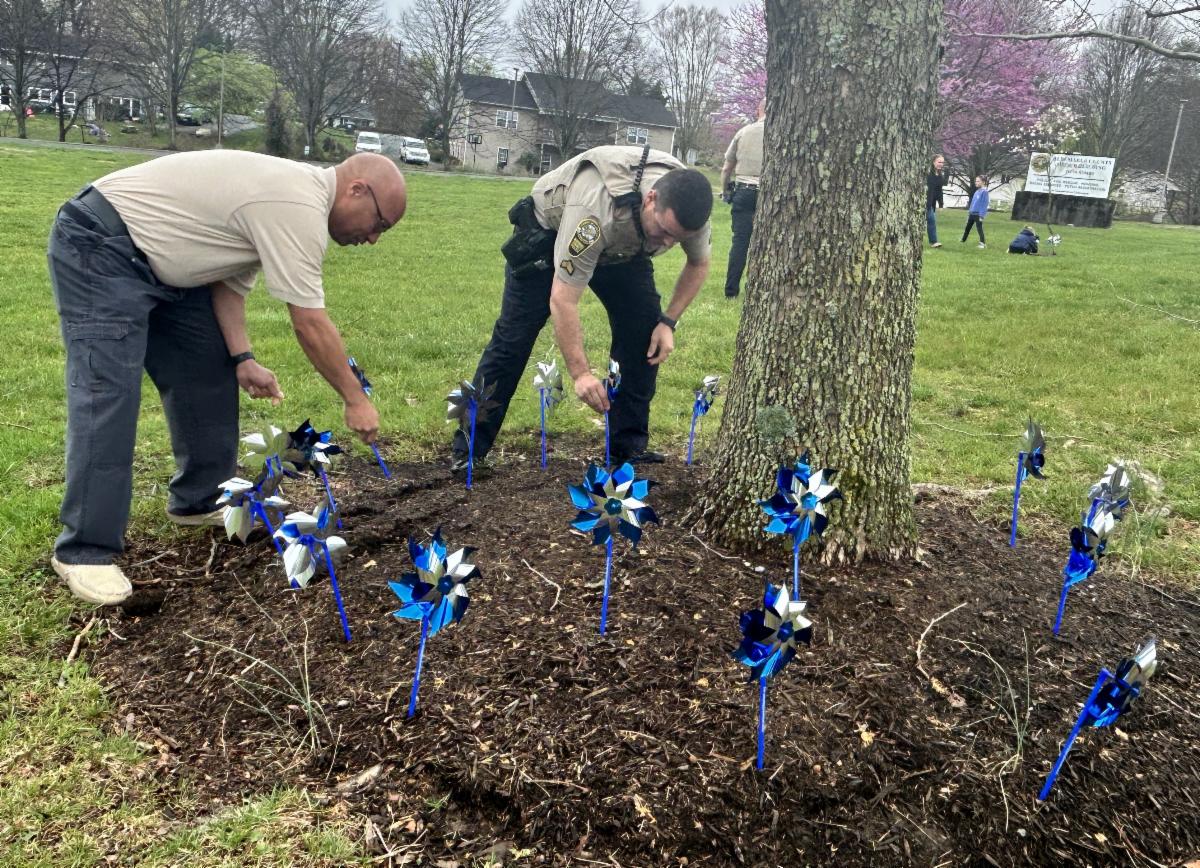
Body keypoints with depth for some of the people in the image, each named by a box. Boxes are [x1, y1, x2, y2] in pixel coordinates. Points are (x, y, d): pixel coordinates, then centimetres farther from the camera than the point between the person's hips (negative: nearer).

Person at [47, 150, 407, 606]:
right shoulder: (300, 208, -24)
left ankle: (198, 500, 24)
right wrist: (355, 400, -14)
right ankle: (84, 551, -9)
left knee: (207, 372, 12)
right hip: (99, 247, -11)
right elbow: (310, 324, -23)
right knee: (108, 392, -16)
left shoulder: (291, 193, 9)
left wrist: (241, 358, -2)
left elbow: (229, 276, 8)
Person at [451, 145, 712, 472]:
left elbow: (698, 264, -5)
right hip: (549, 231, -5)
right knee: (513, 337, -7)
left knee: (645, 331, -11)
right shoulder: (596, 210, -46)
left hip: (623, 246, 5)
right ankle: (469, 448, 2)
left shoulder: (687, 207, -27)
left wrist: (668, 321, -16)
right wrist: (581, 373, -43)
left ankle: (630, 444, 2)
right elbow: (562, 300, -42)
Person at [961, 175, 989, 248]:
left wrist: (982, 215, -20)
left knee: (979, 228, -4)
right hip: (972, 213, 8)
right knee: (967, 227, 19)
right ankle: (963, 240, 33)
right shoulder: (977, 191, 9)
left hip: (978, 214, -8)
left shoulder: (984, 192, -15)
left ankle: (983, 243, 1)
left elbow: (985, 204, -17)